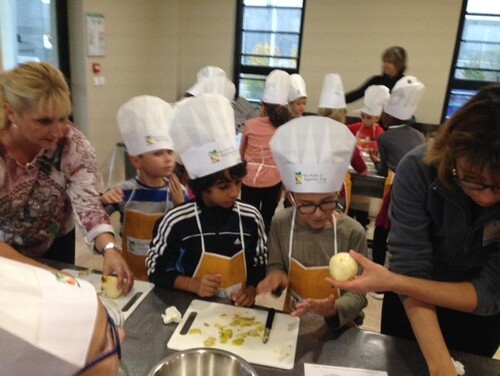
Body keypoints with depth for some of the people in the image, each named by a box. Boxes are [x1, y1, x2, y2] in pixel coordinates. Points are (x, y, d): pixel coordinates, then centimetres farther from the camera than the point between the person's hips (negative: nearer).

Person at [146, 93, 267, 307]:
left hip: (237, 310, 1)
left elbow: (260, 265, 8)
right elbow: (156, 270, -1)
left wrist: (251, 290, -9)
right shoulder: (176, 221, -11)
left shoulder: (250, 217, -4)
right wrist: (193, 285, -13)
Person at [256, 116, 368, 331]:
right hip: (293, 321, 1)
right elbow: (275, 265, 4)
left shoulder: (353, 233, -12)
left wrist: (333, 309, -25)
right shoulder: (281, 223, -6)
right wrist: (276, 274, -16)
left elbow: (358, 294, -9)